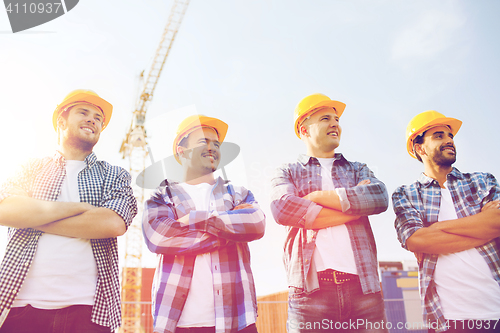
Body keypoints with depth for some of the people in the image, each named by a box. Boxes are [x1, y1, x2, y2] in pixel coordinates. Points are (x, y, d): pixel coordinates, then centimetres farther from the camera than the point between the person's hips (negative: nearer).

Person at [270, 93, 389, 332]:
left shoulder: (358, 170, 21)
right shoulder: (288, 173, 13)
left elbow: (380, 198, -2)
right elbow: (282, 209, -11)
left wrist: (318, 196, -5)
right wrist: (353, 207, -5)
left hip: (363, 287, 3)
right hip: (310, 288, -2)